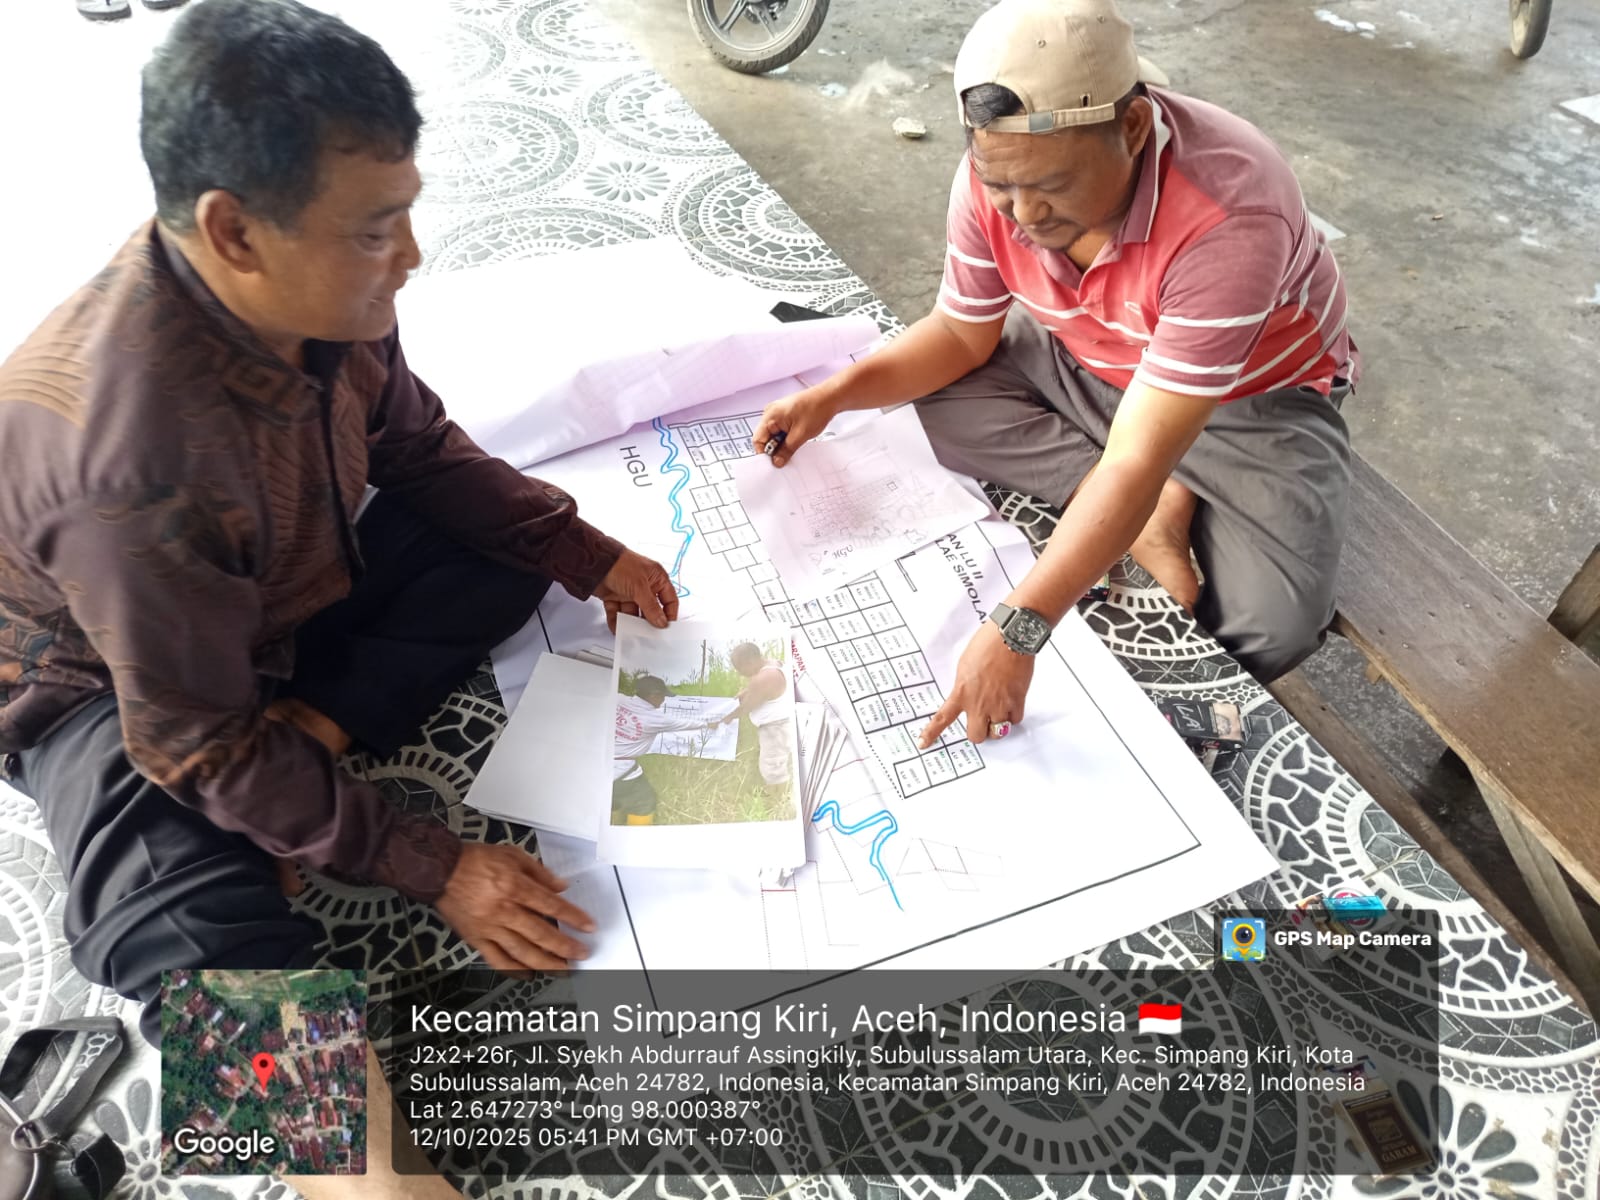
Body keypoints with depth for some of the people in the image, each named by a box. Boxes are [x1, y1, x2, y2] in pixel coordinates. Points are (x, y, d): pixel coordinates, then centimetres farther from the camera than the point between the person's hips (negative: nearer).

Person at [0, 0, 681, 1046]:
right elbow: (202, 747, -29)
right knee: (225, 966, -28)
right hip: (102, 676, -7)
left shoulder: (320, 291, -20)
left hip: (284, 592, 7)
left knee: (510, 547, -9)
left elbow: (416, 447, -1)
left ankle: (307, 732, -9)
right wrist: (431, 868, -26)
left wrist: (582, 553, -6)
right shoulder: (137, 463, -40)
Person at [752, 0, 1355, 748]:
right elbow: (963, 334, -6)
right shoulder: (997, 172, -22)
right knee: (936, 400, -16)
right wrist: (835, 394, -21)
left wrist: (1017, 630, -46)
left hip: (1251, 396, -5)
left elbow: (1137, 459, -41)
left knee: (1275, 625, -26)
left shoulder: (1227, 217, -39)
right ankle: (1161, 507, -13)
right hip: (1087, 362, 6)